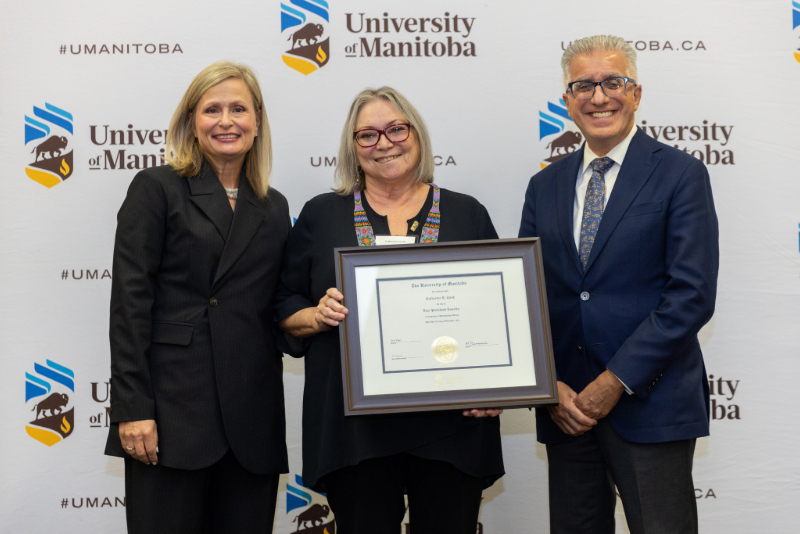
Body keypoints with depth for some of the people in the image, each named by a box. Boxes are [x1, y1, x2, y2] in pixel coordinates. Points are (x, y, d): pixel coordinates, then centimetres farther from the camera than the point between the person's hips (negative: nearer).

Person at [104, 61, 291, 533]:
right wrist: (132, 409, -12)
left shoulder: (274, 207, 15)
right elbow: (130, 301, -6)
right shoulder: (157, 188, 2)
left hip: (253, 422, 4)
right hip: (173, 413, -4)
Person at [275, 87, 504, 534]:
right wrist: (319, 316, -10)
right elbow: (286, 310, 11)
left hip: (452, 425, 1)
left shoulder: (467, 214, 9)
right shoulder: (321, 216, 10)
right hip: (355, 426, 0)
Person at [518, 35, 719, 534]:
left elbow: (692, 295, -11)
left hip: (650, 404, -4)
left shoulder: (681, 174, -3)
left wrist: (617, 381, -14)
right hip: (565, 405, 4)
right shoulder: (545, 186, 11)